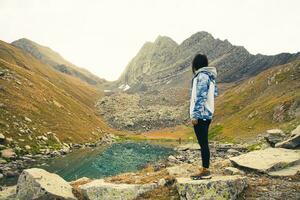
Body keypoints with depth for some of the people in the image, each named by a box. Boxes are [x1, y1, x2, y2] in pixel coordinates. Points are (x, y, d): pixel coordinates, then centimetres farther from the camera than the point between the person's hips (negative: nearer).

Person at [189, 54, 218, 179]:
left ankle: (205, 171, 5)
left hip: (201, 115, -10)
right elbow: (215, 93, 18)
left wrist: (195, 115, -19)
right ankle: (204, 169, 24)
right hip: (207, 114, 10)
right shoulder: (209, 76, 14)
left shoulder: (202, 76, -14)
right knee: (204, 143, 15)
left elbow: (200, 97, -20)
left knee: (203, 143, -3)